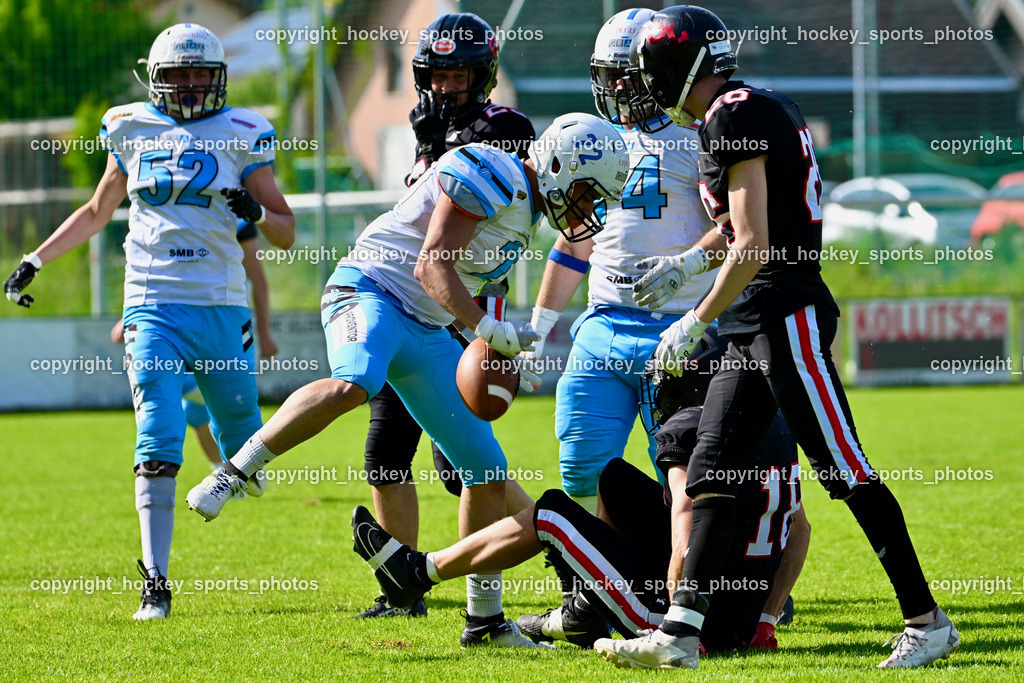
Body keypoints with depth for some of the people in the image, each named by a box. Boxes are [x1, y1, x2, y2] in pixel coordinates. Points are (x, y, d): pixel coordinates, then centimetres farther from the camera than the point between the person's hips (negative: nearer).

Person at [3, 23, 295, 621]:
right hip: (154, 307, 0)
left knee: (244, 446, 8)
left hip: (223, 308, 0)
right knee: (160, 445, -13)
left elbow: (287, 233, 7)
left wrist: (257, 212, -15)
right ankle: (156, 582, -13)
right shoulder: (134, 131, 10)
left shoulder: (240, 136, 4)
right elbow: (96, 212, 26)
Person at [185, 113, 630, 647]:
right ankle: (231, 476, -32)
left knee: (486, 472, 5)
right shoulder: (489, 177, -14)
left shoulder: (527, 207, 16)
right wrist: (485, 328, -30)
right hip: (369, 289, -9)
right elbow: (431, 268, -20)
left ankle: (485, 618, 14)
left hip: (426, 330, 9)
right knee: (352, 385, -41)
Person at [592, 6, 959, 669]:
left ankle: (927, 621, 0)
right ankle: (679, 634, 2)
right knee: (711, 471, 5)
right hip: (756, 326, 10)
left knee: (846, 471, -5)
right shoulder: (767, 109, 15)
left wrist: (695, 324, -10)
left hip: (786, 314, -10)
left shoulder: (735, 118, -15)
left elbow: (754, 246, -18)